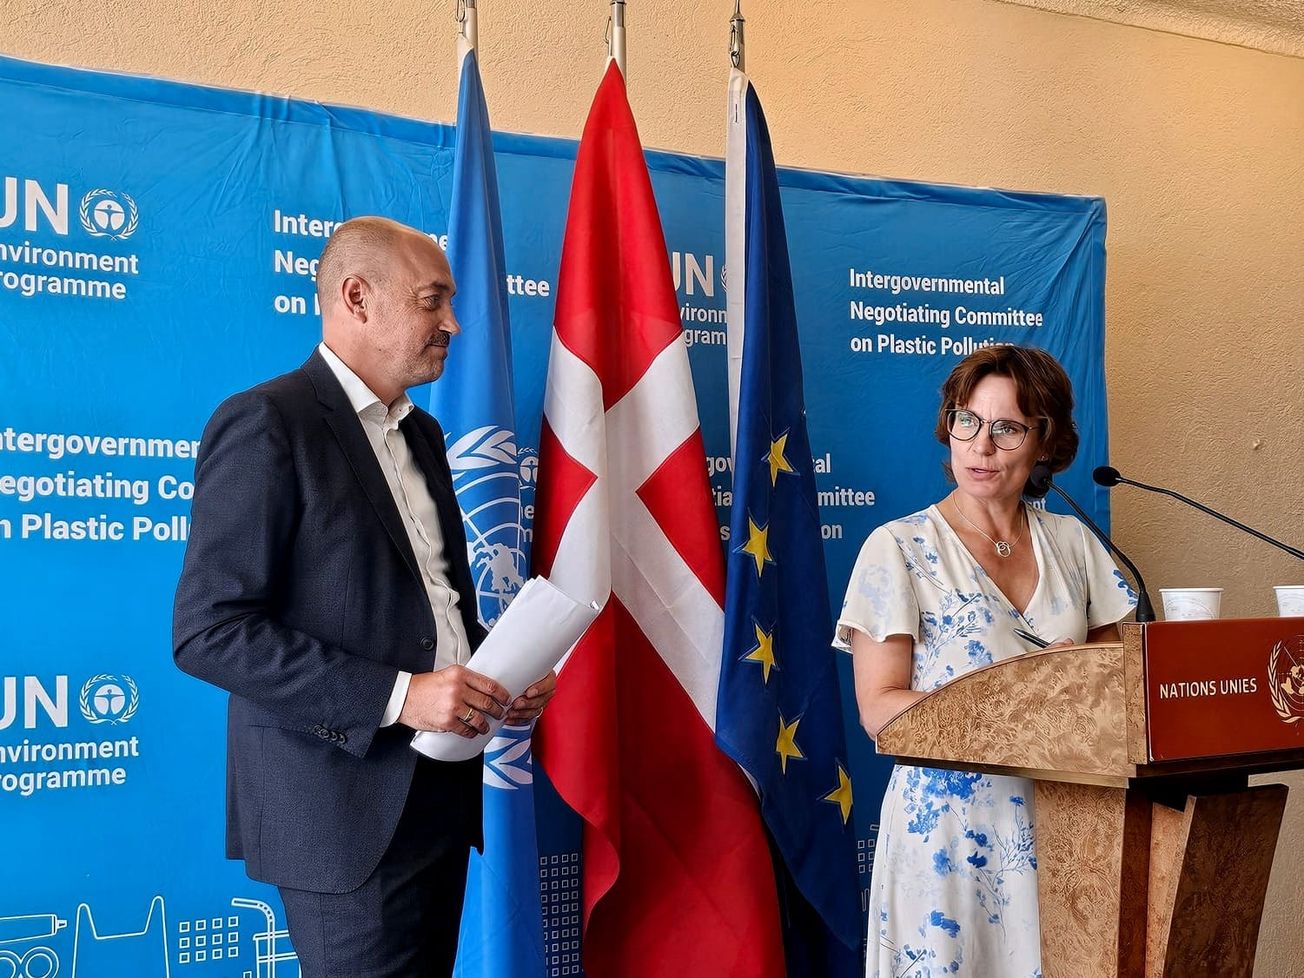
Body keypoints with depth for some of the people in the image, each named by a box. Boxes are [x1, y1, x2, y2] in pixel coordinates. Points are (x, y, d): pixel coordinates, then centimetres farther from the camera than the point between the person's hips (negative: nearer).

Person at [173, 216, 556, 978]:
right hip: (348, 805, -8)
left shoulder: (421, 434, 14)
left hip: (441, 793, 8)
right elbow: (209, 631, -18)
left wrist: (497, 676, 2)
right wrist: (397, 694, -23)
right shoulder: (267, 423, -12)